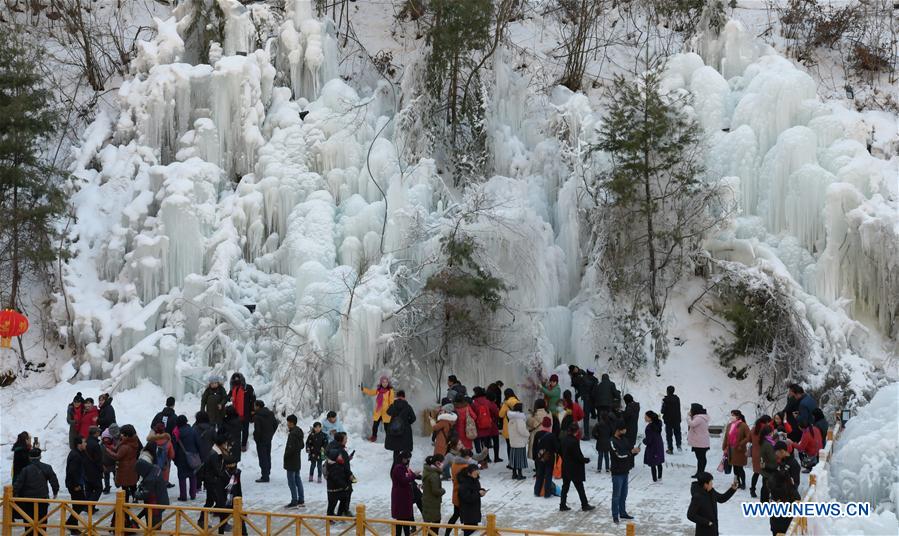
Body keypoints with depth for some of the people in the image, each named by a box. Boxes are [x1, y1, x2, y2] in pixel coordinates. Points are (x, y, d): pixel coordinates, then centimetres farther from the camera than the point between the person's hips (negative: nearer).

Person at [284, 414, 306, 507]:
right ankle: (301, 500, 18)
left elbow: (291, 447, -25)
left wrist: (286, 456, -13)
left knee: (291, 481, -3)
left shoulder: (293, 434, -22)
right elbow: (301, 445, 17)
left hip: (291, 461, -10)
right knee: (298, 480, 15)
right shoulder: (299, 432, 9)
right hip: (297, 460, 10)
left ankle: (294, 501, -1)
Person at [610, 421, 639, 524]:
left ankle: (623, 513, 26)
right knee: (616, 495, -2)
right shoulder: (613, 441, -15)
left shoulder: (625, 439, 9)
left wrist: (635, 450, -11)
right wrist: (631, 451, -19)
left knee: (624, 494, 16)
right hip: (617, 472, -8)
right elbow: (619, 455, -22)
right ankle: (615, 516, 3)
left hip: (625, 471, 8)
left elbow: (630, 448, 11)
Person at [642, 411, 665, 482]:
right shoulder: (658, 424, -4)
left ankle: (655, 479, 8)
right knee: (659, 463, 20)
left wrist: (644, 440, -3)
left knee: (652, 464, 3)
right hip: (659, 446, 8)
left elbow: (648, 441, -23)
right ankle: (659, 478, 31)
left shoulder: (649, 427, -27)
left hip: (652, 447, -8)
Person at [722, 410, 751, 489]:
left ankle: (743, 483, 9)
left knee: (740, 468, -3)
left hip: (739, 450, -6)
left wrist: (741, 445, -17)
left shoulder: (743, 426, -10)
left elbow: (748, 437, -14)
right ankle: (738, 482, 22)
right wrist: (725, 448, 10)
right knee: (735, 468, 12)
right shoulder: (729, 425, 10)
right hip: (731, 450, 6)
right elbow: (726, 438, 13)